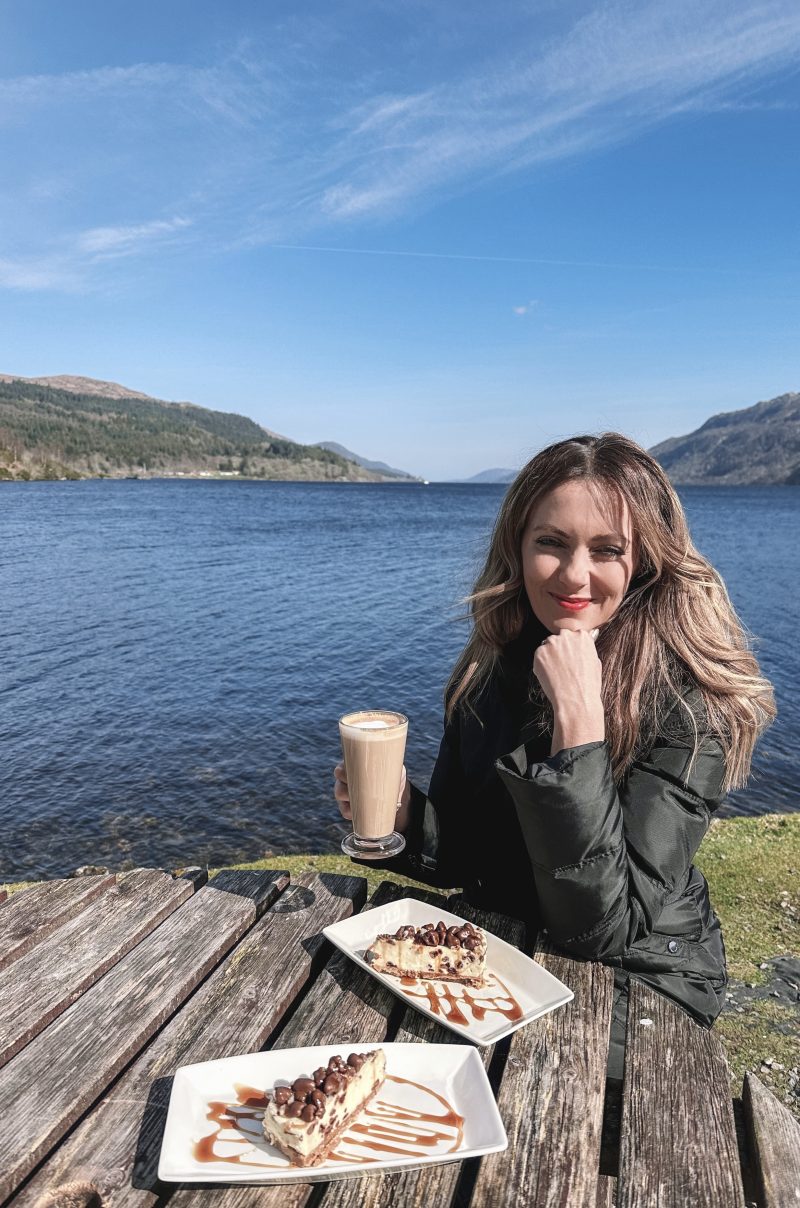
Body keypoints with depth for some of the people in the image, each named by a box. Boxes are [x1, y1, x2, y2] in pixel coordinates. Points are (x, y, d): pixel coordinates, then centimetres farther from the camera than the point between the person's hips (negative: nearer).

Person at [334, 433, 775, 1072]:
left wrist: (578, 718, -33)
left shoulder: (689, 703, -22)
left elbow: (603, 929, -27)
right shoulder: (492, 670, -7)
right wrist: (402, 811, -21)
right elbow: (462, 855, 1)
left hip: (633, 984, -4)